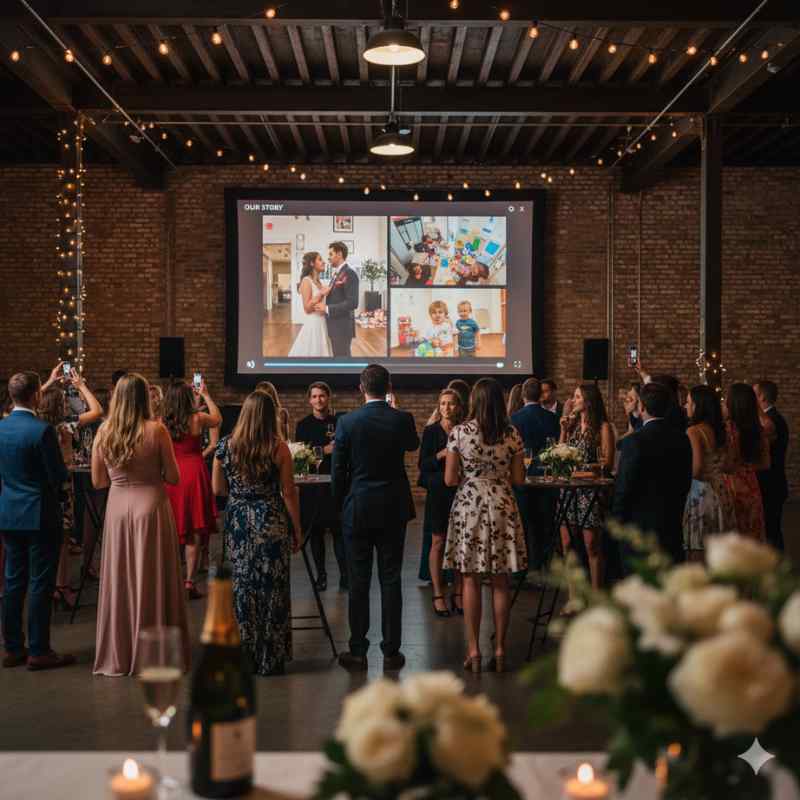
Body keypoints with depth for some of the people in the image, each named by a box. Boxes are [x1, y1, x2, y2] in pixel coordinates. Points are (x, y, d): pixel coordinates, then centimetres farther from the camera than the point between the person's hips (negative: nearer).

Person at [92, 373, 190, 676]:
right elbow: (173, 478, -7)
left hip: (118, 509, 3)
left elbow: (98, 481, 6)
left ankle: (117, 654, 19)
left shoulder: (103, 432, -2)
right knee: (153, 581, 6)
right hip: (151, 507, -3)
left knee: (120, 581, 12)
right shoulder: (156, 430, -11)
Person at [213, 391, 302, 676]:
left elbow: (218, 490, 6)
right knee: (272, 589, 6)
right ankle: (271, 660, 11)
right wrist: (296, 530, 2)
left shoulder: (225, 445, -1)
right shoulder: (278, 448, -10)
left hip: (237, 521, 3)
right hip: (271, 522, -3)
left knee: (242, 586, 11)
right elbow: (289, 494, -7)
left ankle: (244, 656, 18)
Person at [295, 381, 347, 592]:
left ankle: (345, 576, -1)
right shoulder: (304, 424, 6)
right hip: (312, 485, 2)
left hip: (335, 483, -2)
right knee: (316, 531, 6)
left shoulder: (339, 422, 2)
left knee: (338, 530, -5)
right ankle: (321, 575, 15)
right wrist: (324, 451, -12)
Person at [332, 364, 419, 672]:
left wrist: (342, 503, 11)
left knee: (358, 582, 6)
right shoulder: (402, 419, -5)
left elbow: (337, 471, -3)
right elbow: (413, 445, 18)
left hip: (357, 509, -1)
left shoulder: (347, 422, -8)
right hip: (393, 509, 1)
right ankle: (391, 652, 10)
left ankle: (358, 651, 11)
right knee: (391, 580, 6)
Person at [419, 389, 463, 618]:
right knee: (438, 543, 1)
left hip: (461, 493, 2)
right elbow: (422, 464, -3)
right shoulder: (431, 431, 0)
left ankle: (458, 593, 13)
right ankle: (438, 594, 8)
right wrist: (440, 455, -18)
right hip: (438, 493, -2)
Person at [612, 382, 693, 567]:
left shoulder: (634, 442, -16)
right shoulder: (682, 440, 4)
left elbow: (623, 488, -13)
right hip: (673, 528, 6)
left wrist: (617, 522, -1)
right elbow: (685, 484, 11)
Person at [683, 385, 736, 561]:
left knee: (697, 554, -4)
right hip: (720, 492, 8)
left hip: (701, 493, -8)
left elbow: (696, 469, -18)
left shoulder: (694, 431, -12)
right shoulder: (718, 429, 10)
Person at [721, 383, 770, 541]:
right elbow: (766, 464, 10)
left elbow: (727, 465, -15)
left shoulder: (728, 427, -15)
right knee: (752, 534, 13)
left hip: (732, 487, -6)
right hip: (751, 486, 6)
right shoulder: (758, 429, 3)